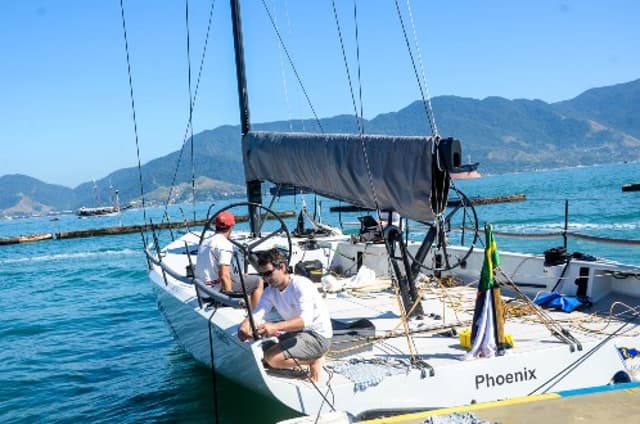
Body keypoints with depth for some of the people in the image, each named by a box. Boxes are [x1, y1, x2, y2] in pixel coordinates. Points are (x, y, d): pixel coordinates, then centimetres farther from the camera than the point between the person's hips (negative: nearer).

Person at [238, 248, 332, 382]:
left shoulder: (301, 285, -23)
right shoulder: (270, 291, 1)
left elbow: (305, 320, -36)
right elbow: (257, 314, -11)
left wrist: (275, 327, -52)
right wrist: (244, 326, -36)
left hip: (318, 336, -9)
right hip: (296, 333, 9)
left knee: (271, 358, -23)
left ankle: (315, 360, -4)